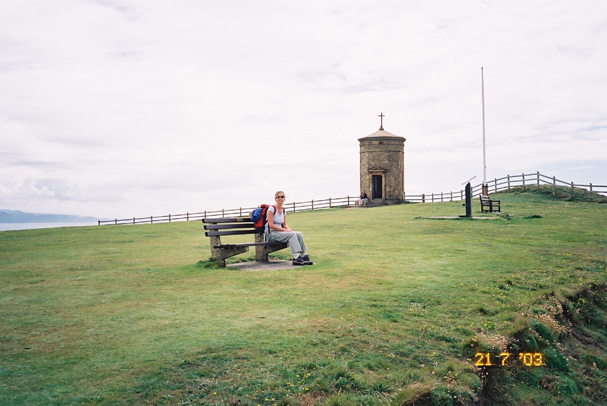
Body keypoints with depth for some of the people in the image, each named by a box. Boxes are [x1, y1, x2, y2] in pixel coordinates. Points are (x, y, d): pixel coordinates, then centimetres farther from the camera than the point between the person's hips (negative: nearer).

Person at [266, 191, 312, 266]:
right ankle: (296, 258, -37)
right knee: (292, 234, -29)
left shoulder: (284, 210, 14)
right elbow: (271, 225, -15)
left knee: (299, 234, -15)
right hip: (271, 233, -7)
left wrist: (289, 229, -8)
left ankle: (304, 256, -15)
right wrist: (285, 230, -18)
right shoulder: (272, 209, -9)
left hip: (280, 232, 7)